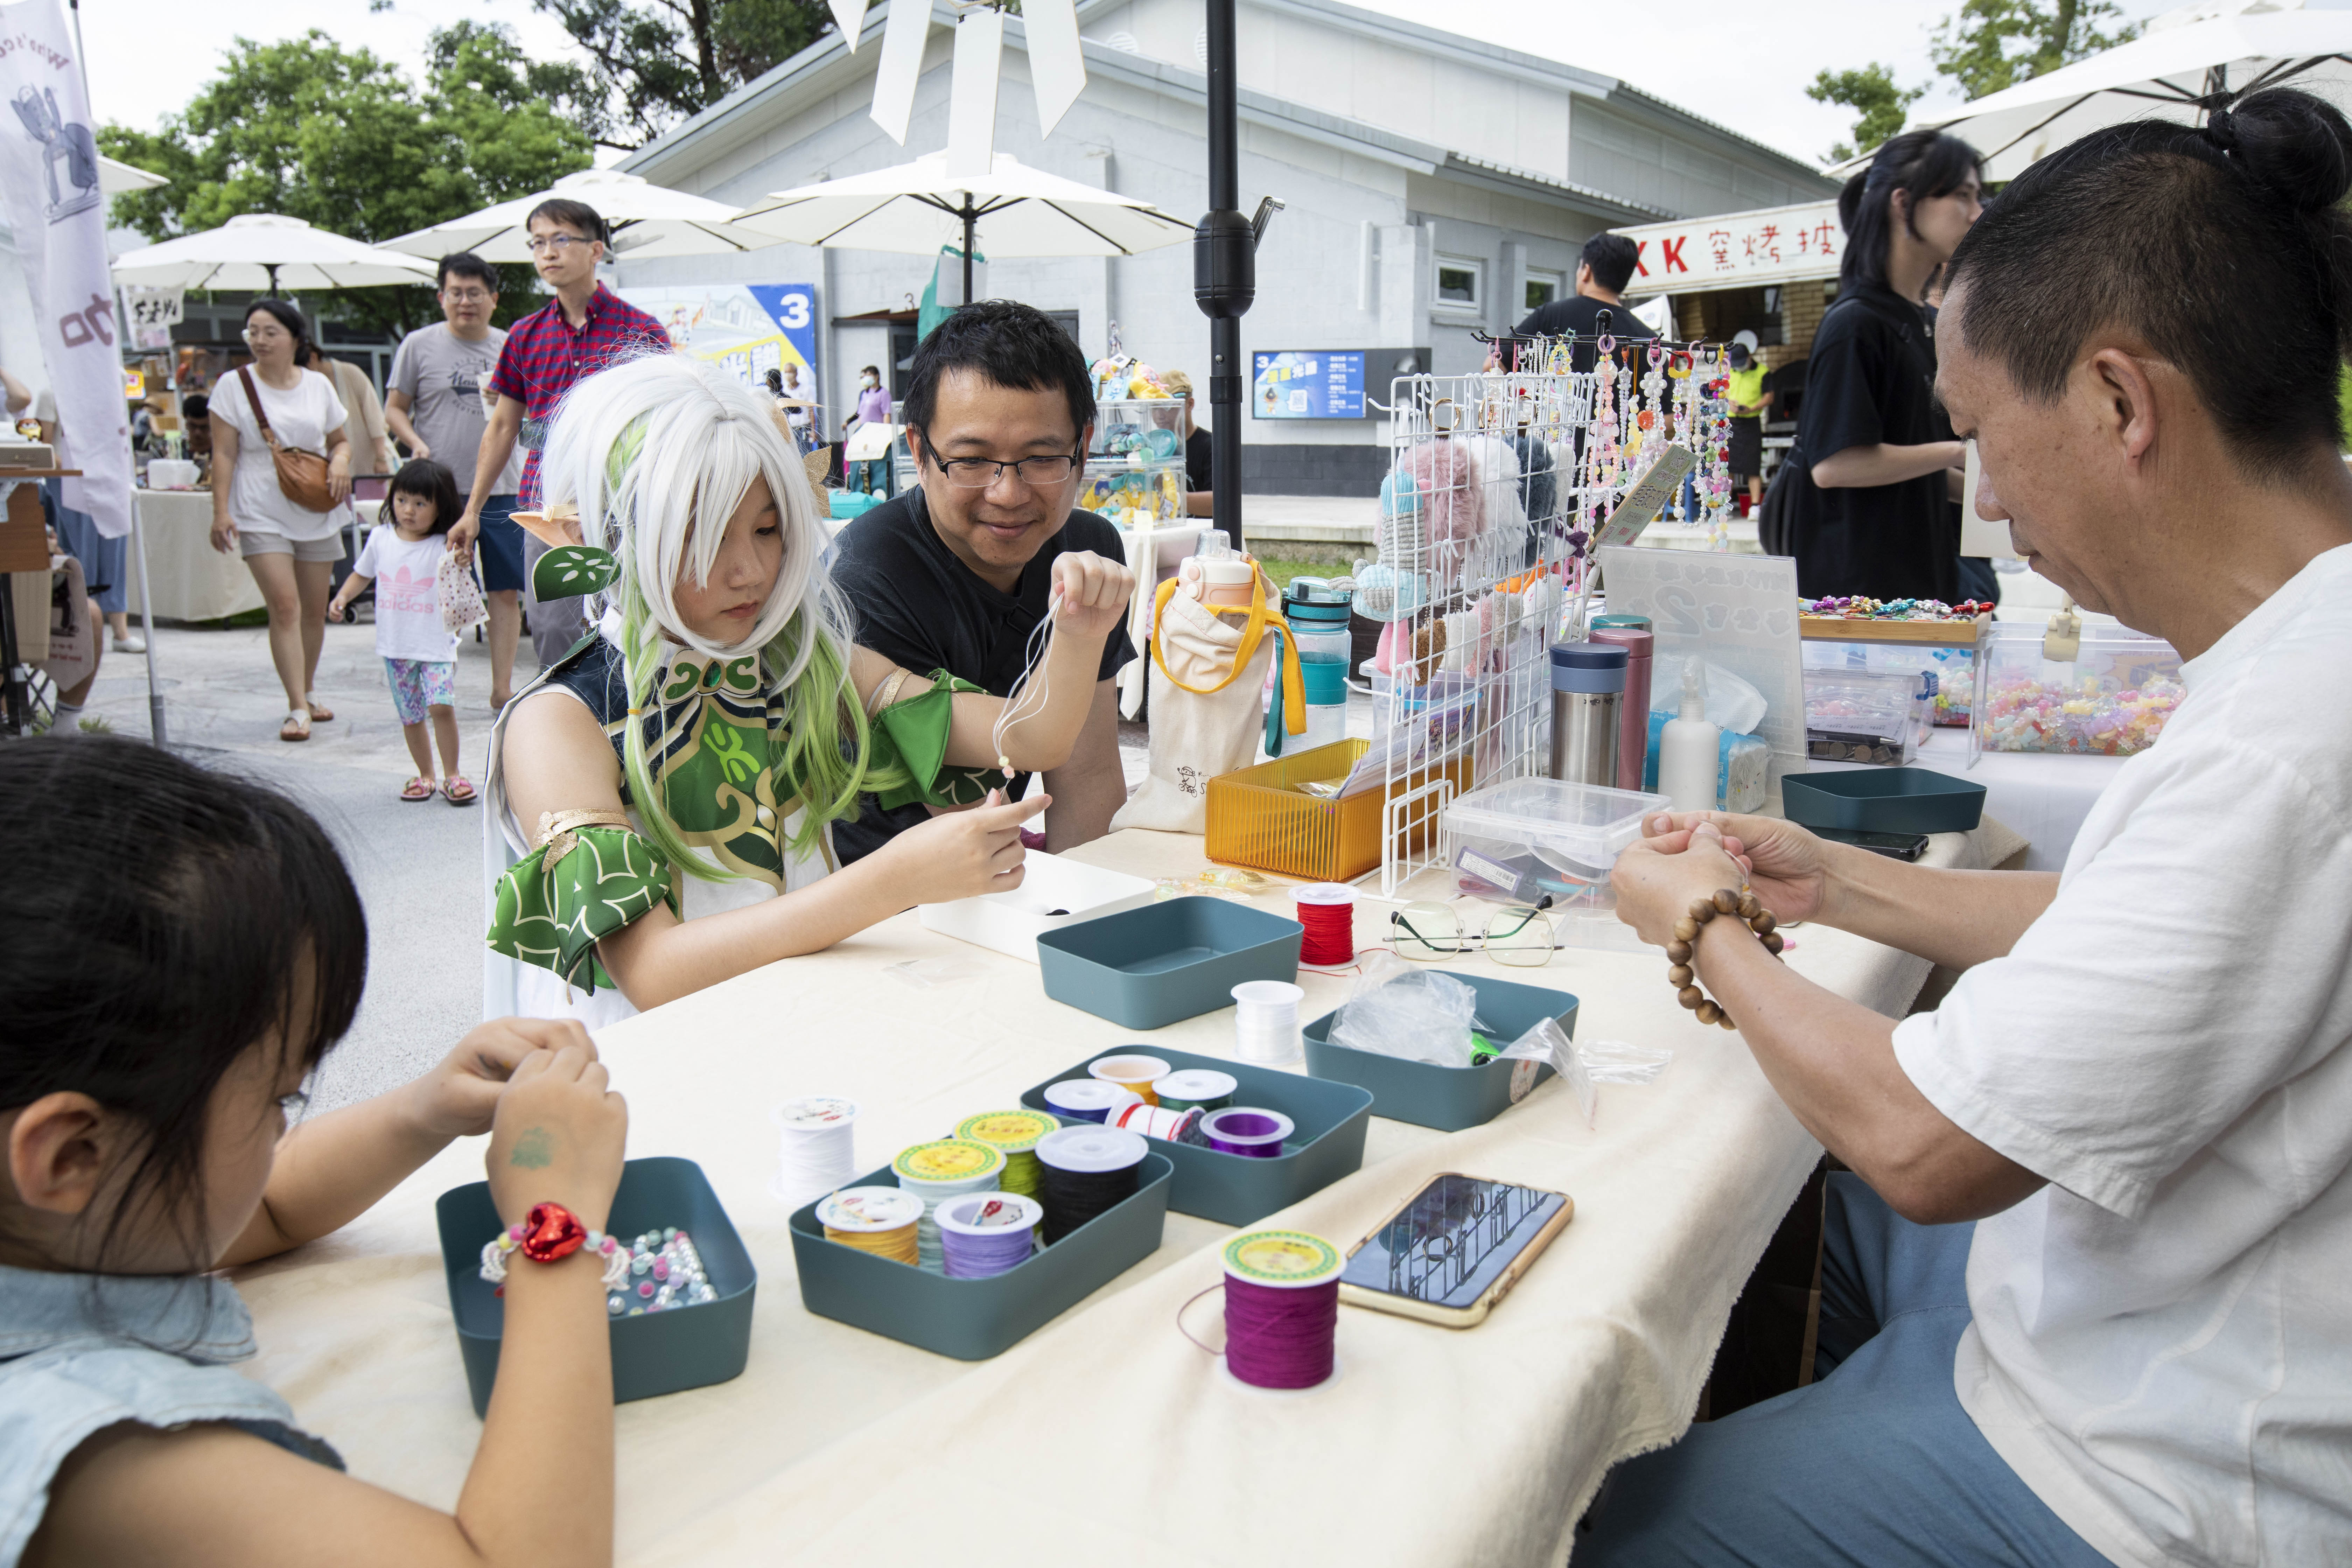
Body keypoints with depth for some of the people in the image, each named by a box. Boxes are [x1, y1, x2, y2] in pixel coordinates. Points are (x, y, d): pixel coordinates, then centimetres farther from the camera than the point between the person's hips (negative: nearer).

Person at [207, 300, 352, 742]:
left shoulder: (318, 385, 8)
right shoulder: (235, 385, 0)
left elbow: (340, 440, 18)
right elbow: (224, 454, -3)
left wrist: (340, 462, -6)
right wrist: (221, 511, -10)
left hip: (316, 516, 4)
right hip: (261, 516, -3)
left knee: (315, 610, 9)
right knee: (285, 607, -14)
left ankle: (307, 693, 27)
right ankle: (297, 709, -13)